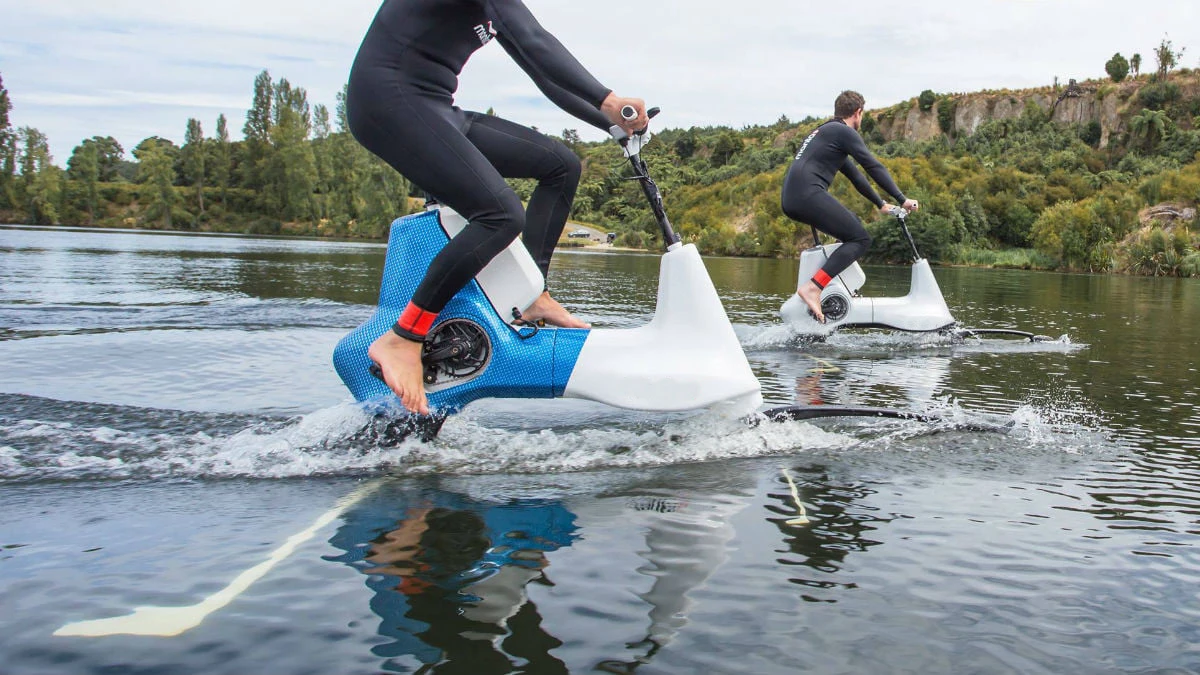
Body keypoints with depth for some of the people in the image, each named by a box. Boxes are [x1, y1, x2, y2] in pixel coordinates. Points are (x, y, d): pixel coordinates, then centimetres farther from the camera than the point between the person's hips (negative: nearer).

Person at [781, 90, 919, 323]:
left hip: (790, 199, 10)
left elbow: (854, 174, 34)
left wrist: (880, 204, 37)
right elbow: (873, 167, -7)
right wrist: (902, 199, -3)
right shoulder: (844, 132, 0)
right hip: (808, 194, -10)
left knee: (853, 225, 23)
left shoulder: (823, 131, 29)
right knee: (861, 238, -8)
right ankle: (813, 287, -25)